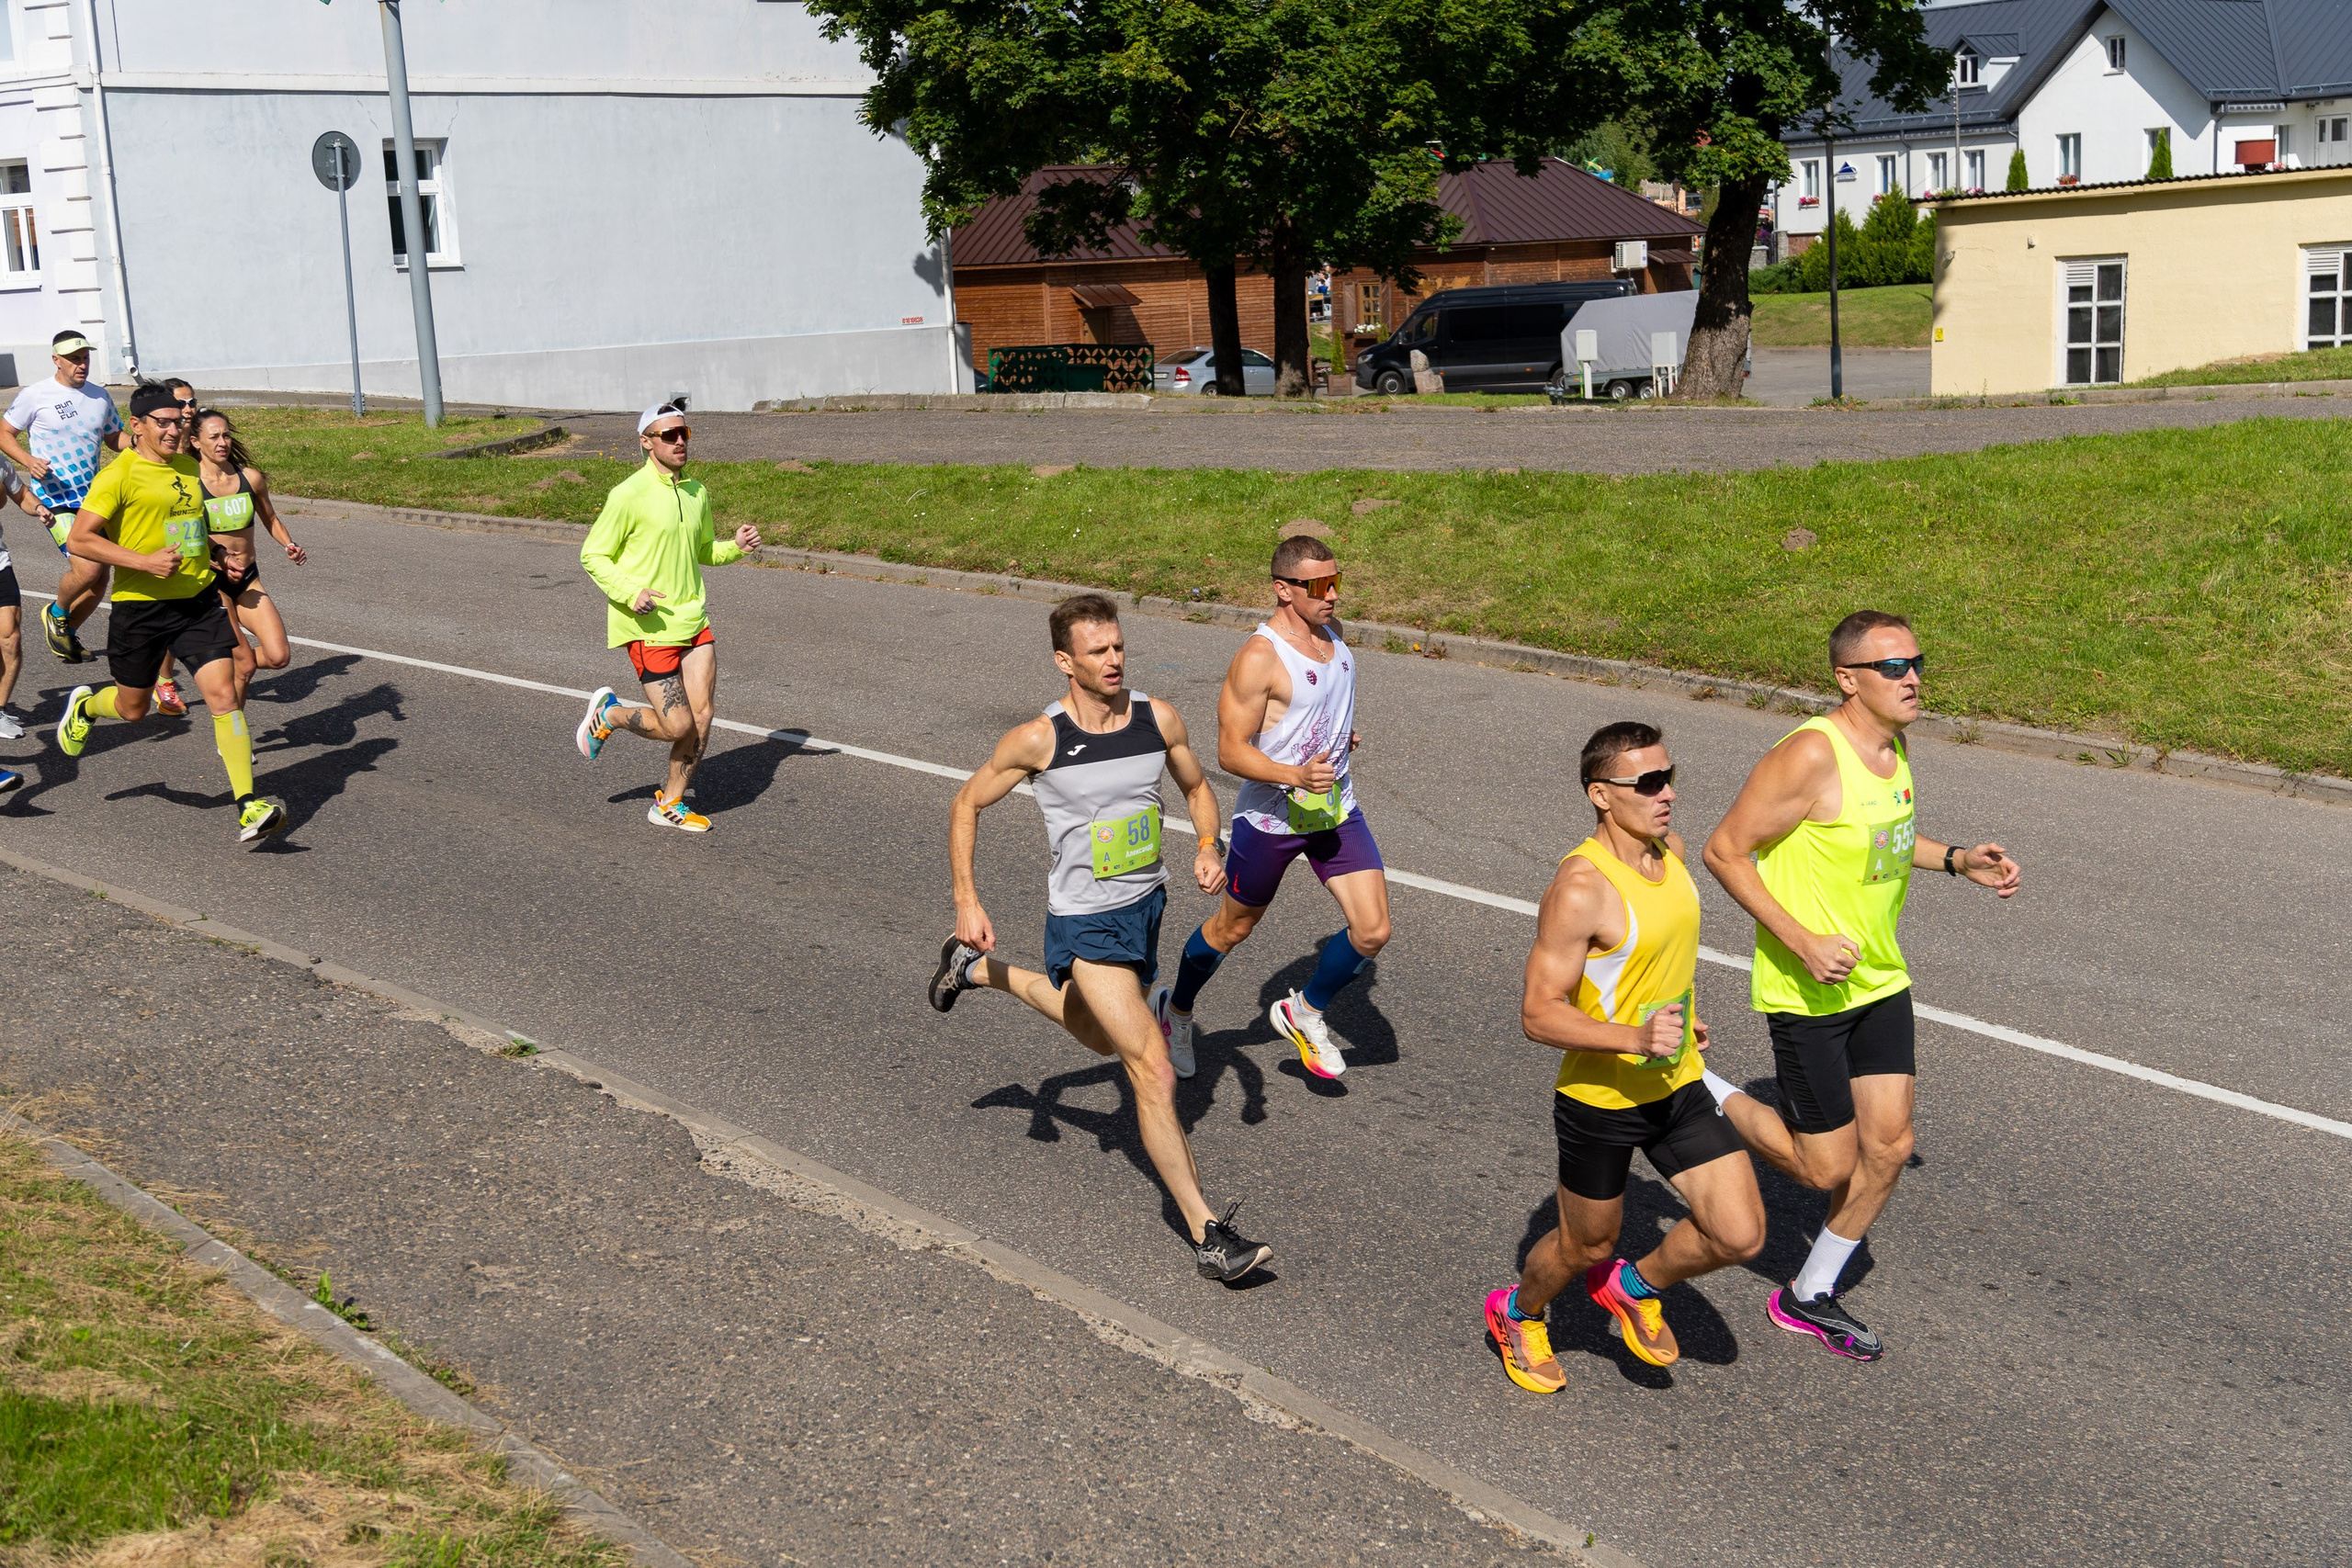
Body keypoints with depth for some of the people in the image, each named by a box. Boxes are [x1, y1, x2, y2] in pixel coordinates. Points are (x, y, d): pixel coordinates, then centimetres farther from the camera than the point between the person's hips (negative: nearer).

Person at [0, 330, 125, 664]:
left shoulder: (99, 396, 9)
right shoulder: (36, 395, -7)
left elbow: (114, 438, 21)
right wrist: (28, 460, -17)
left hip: (94, 497, 6)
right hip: (55, 499, -6)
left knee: (99, 578, 8)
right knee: (88, 568, -22)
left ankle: (68, 635, 31)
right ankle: (57, 615, 9)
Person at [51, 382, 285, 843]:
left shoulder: (191, 467, 10)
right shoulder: (120, 474, -11)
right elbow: (79, 539, -17)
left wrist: (214, 558, 16)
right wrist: (145, 562, -24)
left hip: (199, 602, 4)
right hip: (140, 608, -4)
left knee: (224, 695, -11)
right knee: (133, 709, 13)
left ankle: (248, 808, -13)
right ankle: (84, 706, 50)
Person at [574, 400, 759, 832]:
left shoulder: (697, 493, 10)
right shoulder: (628, 495, -12)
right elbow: (593, 555, -7)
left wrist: (735, 546, 3)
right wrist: (629, 592, -21)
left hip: (693, 621, 6)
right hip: (649, 626, -6)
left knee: (701, 717, 0)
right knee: (677, 726, -8)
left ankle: (670, 804, 19)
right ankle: (608, 713, 22)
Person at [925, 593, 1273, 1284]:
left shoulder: (1157, 718, -8)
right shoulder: (1038, 740, -19)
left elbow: (1197, 787, 10)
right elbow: (967, 804, -5)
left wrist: (1208, 848, -10)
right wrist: (967, 902, -11)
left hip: (1146, 903, 6)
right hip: (1086, 922, -6)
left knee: (1099, 1036, 31)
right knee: (1154, 1072, -14)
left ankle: (978, 969, 53)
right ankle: (1207, 1235, -9)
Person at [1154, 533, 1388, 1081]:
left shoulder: (1331, 630, 2)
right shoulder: (1259, 657, -23)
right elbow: (1230, 751, -24)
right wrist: (1294, 776, -36)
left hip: (1336, 810, 6)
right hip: (1271, 818, -6)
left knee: (1372, 932, -4)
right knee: (1232, 928, 14)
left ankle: (1305, 1010, 21)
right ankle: (1175, 1007, 41)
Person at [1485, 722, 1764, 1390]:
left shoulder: (1670, 849, -1)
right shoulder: (1580, 887, -26)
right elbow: (1539, 1013, -25)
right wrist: (1635, 1039, -36)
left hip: (1678, 1087, 6)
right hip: (1600, 1100, -6)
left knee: (1741, 1236, -1)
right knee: (1586, 1246, 13)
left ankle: (1635, 1286, 27)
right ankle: (1516, 1312, 45)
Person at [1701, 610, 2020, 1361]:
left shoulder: (1892, 746, 3)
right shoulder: (1812, 754, -23)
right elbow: (1726, 851, -20)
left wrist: (1957, 861, 7)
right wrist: (1802, 942, -25)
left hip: (1880, 981, 8)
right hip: (1806, 989, -8)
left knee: (1888, 1145, 8)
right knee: (1827, 1168, 0)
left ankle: (1810, 1297, 27)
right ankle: (1700, 1094, 24)